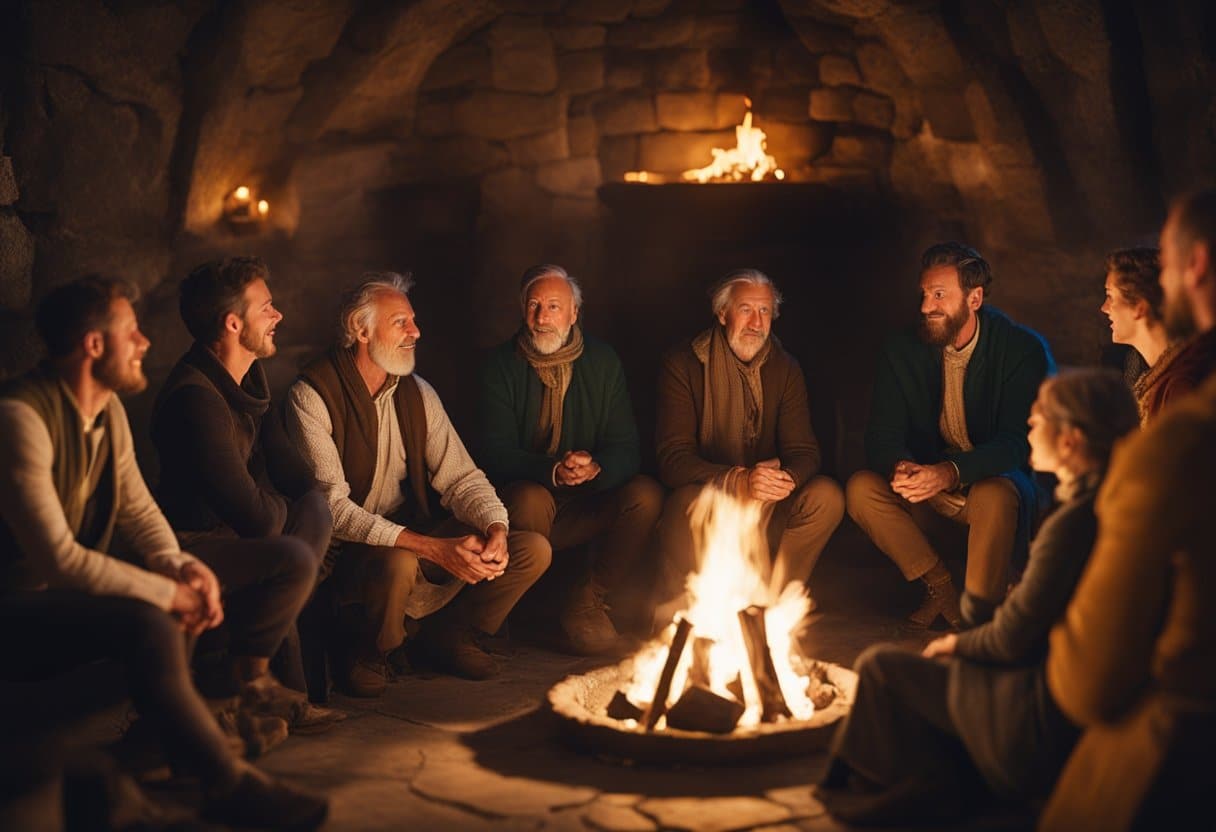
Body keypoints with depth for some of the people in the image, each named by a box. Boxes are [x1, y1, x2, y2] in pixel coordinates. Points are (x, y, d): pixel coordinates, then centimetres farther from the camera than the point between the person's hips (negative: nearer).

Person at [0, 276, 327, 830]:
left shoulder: (108, 409, 6)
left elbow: (138, 509, 10)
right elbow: (57, 557, -28)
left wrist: (181, 567, -11)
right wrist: (167, 593, -23)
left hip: (64, 592, 10)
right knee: (146, 624, -31)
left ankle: (182, 748, 2)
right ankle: (227, 783, -20)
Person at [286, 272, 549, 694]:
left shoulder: (418, 394, 7)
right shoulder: (312, 397, -14)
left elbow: (460, 476, 2)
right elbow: (331, 506, -23)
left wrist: (495, 529, -21)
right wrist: (434, 549, -31)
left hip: (412, 536, 6)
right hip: (347, 550, -6)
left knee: (533, 549, -8)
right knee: (398, 564, -39)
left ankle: (447, 636, 13)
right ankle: (363, 651, -6)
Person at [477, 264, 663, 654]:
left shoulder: (602, 361, 5)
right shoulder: (502, 365, -2)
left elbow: (626, 449, 0)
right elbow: (495, 453, -12)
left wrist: (595, 468, -25)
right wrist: (553, 471, -31)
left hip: (588, 504, 3)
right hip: (530, 496, -3)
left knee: (647, 494, -22)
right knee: (530, 499, -36)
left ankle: (587, 603, -12)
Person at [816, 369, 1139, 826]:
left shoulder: (1074, 523, -26)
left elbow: (1012, 639, -18)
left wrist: (957, 643, 2)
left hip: (1040, 728, -10)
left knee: (880, 665, -3)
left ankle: (920, 789, 13)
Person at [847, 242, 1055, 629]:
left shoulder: (1024, 349, -12)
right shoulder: (902, 350, -3)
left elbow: (1019, 441, -21)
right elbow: (881, 436, -6)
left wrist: (951, 472, -39)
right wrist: (899, 466, -32)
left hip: (996, 481, -4)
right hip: (927, 485, 4)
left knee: (995, 496, -38)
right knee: (861, 488, -22)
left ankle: (978, 615, -21)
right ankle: (940, 587, -12)